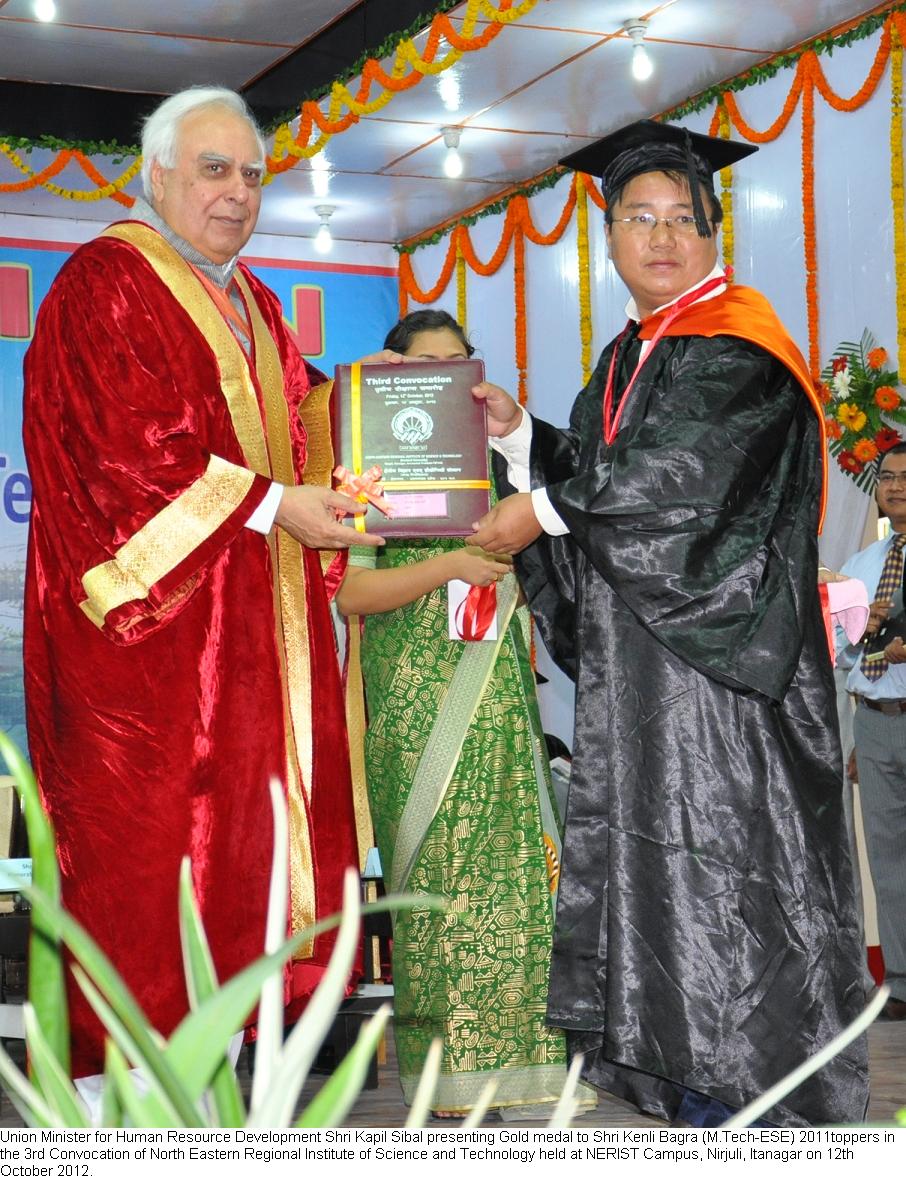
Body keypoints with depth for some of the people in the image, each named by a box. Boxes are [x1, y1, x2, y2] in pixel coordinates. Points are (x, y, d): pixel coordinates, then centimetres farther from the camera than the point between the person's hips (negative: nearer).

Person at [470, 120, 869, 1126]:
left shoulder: (737, 341, -6)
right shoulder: (627, 357, 20)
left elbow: (685, 468, -19)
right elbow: (596, 478, 18)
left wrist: (546, 510, -13)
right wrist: (518, 432, 2)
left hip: (716, 655, -8)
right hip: (636, 662, 8)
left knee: (721, 848, -7)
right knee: (652, 849, 7)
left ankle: (748, 1099, 1)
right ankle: (695, 1095, 14)